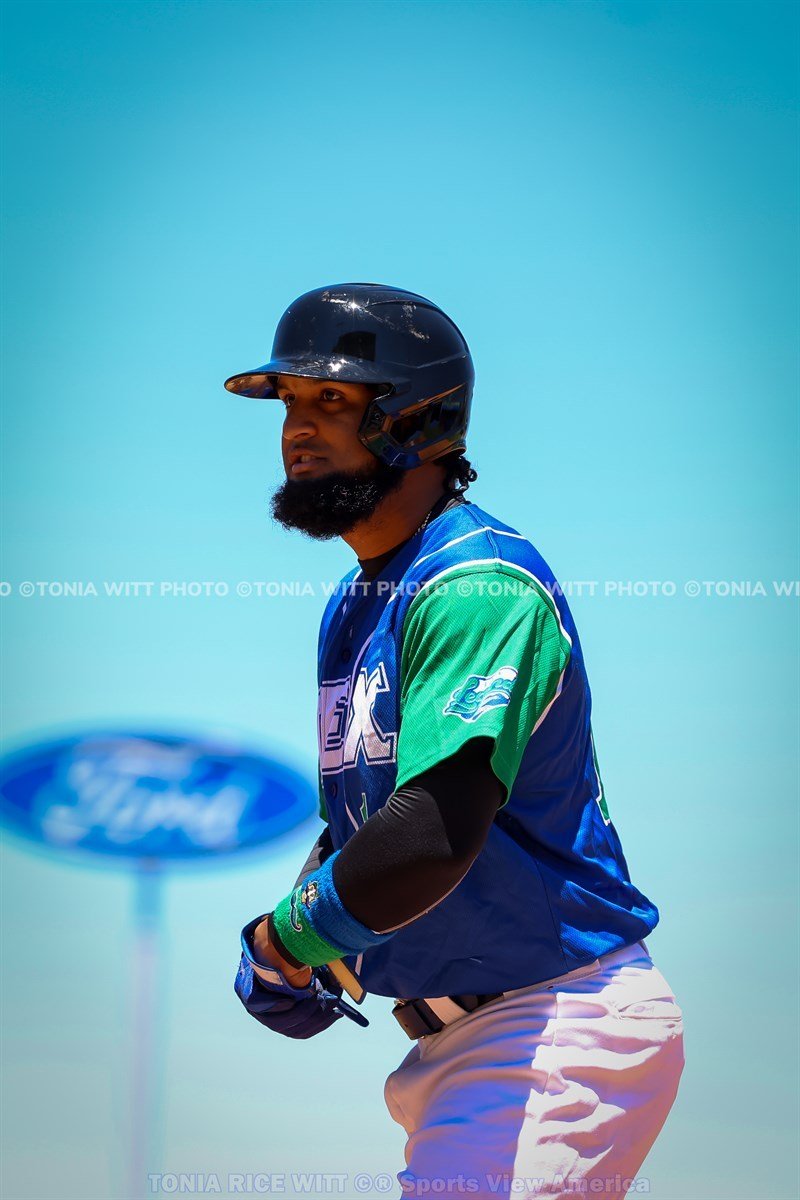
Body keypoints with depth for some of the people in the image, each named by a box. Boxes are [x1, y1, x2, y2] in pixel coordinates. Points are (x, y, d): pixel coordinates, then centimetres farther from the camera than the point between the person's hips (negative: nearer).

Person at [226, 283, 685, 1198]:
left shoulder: (476, 585, -18)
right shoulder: (354, 605, 15)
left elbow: (433, 837, -30)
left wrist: (288, 934, -15)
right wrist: (278, 948, 4)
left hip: (556, 1028, -10)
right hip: (453, 1040, 10)